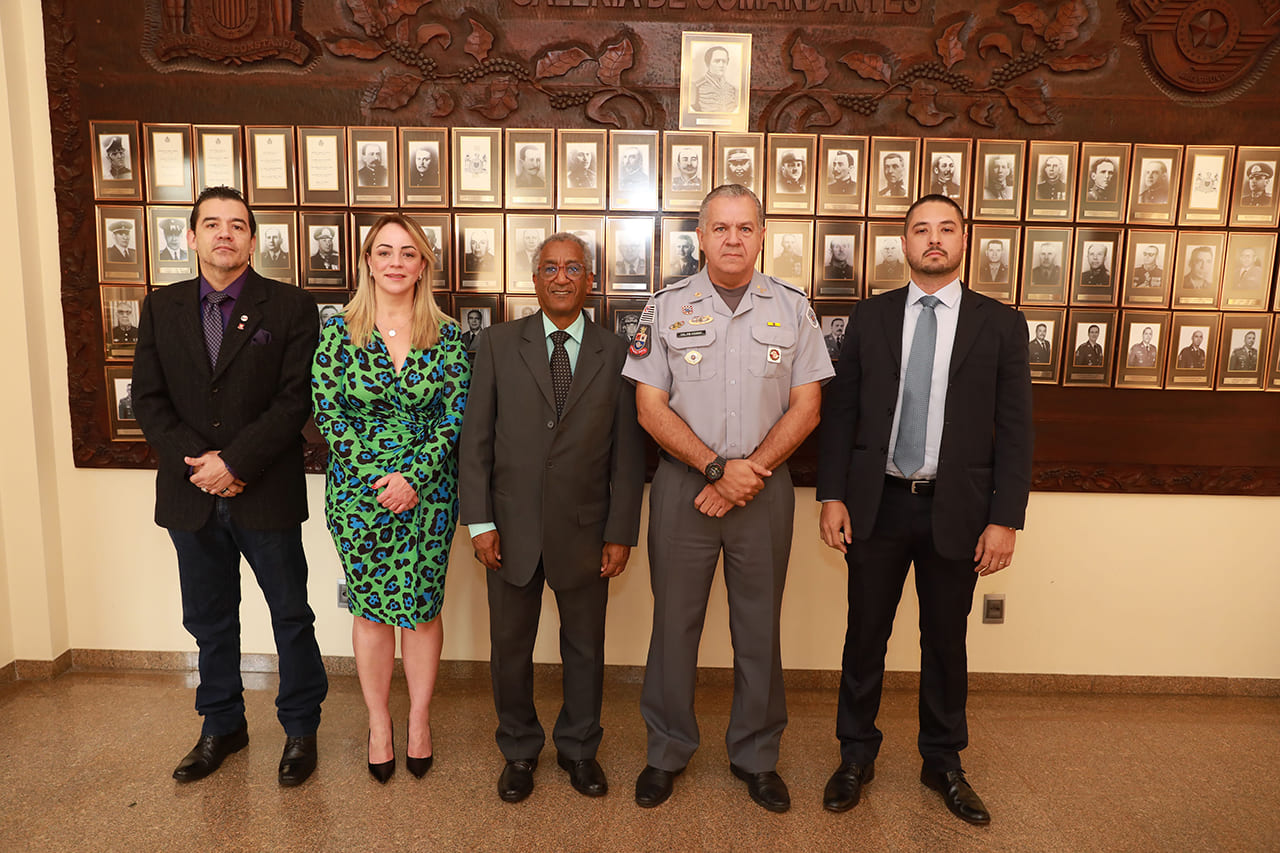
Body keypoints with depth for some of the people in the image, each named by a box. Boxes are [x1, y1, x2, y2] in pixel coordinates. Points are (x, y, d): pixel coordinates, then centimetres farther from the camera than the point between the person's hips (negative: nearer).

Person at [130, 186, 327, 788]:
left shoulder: (290, 308, -4)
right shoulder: (161, 308, 7)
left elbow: (296, 399, -12)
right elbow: (148, 399, 3)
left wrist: (235, 461, -17)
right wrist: (194, 463, -11)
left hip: (267, 495, -3)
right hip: (191, 496, 4)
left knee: (291, 616, 9)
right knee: (209, 620, 17)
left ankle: (300, 728, 26)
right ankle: (221, 726, 36)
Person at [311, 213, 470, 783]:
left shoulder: (447, 336, 0)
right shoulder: (338, 331, -1)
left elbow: (455, 416, -4)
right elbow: (327, 412, -3)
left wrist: (414, 476, -14)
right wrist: (373, 478, -12)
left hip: (428, 492, 0)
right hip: (357, 491, 0)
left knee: (422, 608, 8)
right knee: (370, 608, 10)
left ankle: (419, 722, 27)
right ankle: (379, 725, 28)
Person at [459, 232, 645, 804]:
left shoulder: (614, 354, 1)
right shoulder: (499, 344, 2)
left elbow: (628, 452, 0)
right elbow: (475, 437, 0)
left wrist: (621, 532, -4)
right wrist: (479, 521, -6)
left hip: (583, 530, 0)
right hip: (512, 527, 0)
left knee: (585, 646, 14)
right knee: (510, 647, 13)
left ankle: (579, 748, 37)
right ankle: (519, 751, 36)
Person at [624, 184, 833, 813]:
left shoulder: (793, 308, 5)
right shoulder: (666, 307, 1)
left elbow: (806, 407, 1)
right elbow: (650, 407, -4)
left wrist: (751, 470, -11)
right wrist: (718, 467, -13)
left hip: (765, 488, 1)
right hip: (682, 485, 0)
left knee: (760, 627, 10)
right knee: (674, 621, 9)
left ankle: (756, 755, 29)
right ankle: (667, 751, 28)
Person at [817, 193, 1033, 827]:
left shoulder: (1000, 324, 2)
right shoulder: (870, 317, 4)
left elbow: (1015, 430, 0)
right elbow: (840, 412, 3)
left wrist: (1005, 519, -6)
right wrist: (832, 495, -3)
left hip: (956, 511, 0)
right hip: (877, 505, 1)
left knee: (946, 642, 14)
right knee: (865, 636, 11)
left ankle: (943, 762, 34)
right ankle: (856, 756, 30)